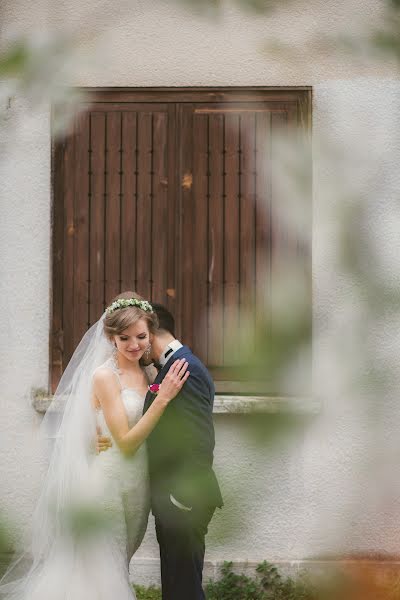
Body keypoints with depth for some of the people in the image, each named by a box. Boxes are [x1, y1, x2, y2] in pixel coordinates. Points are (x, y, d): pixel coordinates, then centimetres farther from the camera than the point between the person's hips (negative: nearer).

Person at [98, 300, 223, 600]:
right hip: (172, 498, 10)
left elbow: (200, 440, -22)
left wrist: (183, 498, -22)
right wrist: (114, 442, 5)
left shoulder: (184, 367, -17)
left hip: (184, 504, -10)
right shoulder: (171, 365, 14)